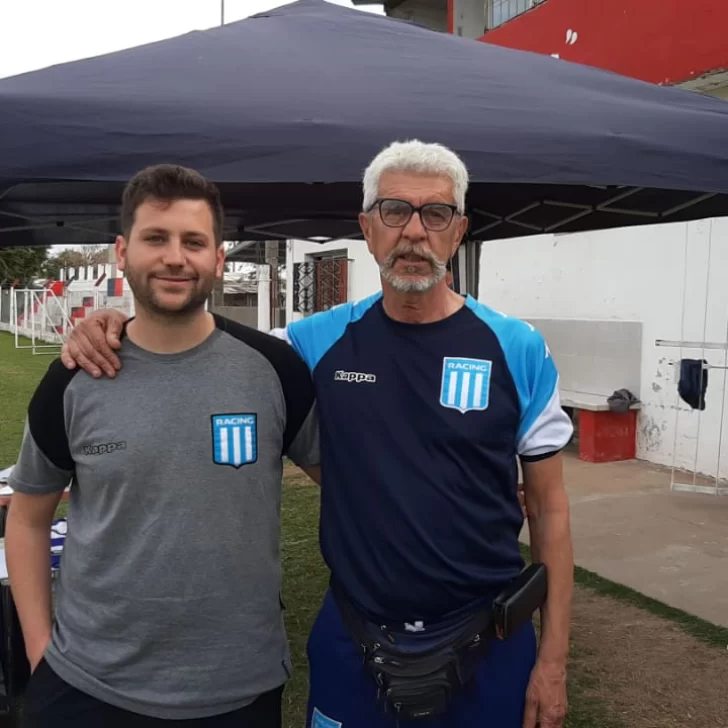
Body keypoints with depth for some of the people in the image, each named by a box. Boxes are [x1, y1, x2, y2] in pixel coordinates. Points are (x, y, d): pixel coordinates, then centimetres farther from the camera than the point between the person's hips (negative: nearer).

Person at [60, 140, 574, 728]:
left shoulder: (518, 349, -8)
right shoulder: (322, 341, -5)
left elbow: (549, 508, -3)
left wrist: (553, 658, -3)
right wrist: (115, 333, -14)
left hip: (488, 646, -1)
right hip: (351, 641, 1)